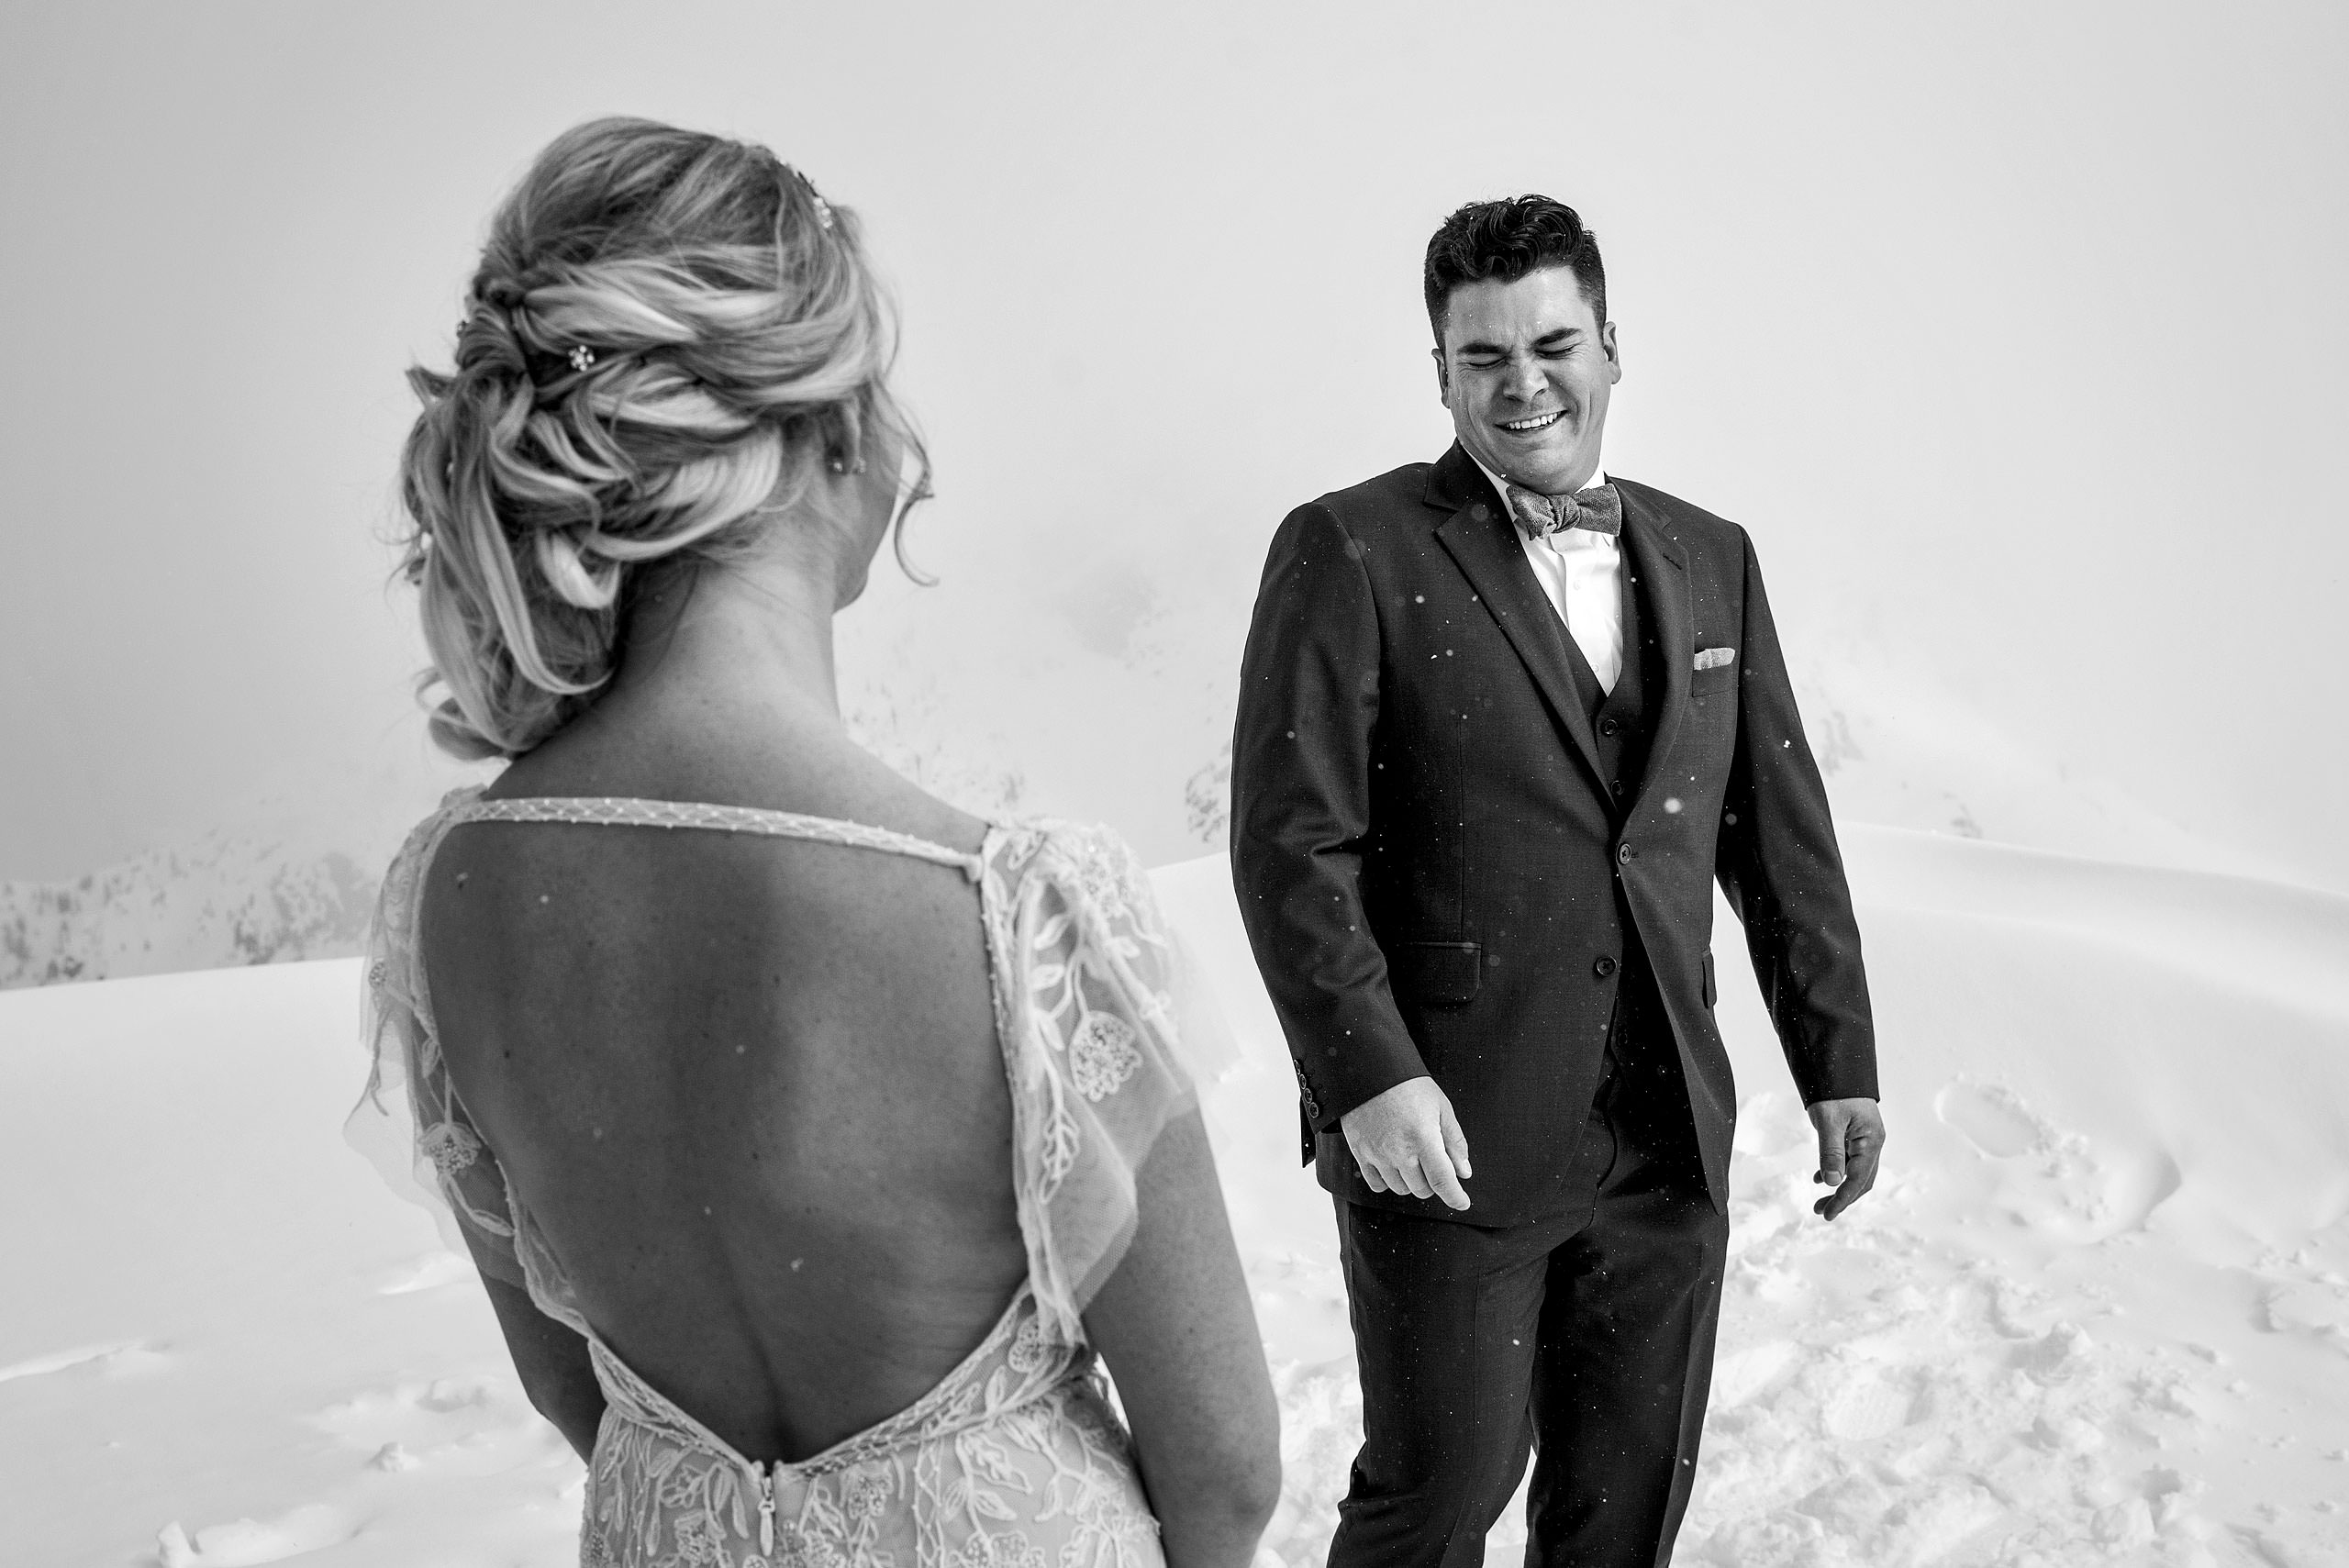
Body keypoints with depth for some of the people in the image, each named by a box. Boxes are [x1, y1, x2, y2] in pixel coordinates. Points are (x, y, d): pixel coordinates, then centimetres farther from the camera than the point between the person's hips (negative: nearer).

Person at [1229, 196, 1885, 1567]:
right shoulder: (1350, 551, -7)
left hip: (1669, 1142, 5)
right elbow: (1291, 841, -12)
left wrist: (1841, 1061, 10)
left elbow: (1784, 830, 11)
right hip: (1449, 1137, -4)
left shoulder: (1711, 561, 8)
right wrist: (1368, 1076, -18)